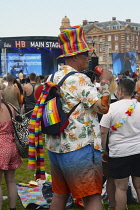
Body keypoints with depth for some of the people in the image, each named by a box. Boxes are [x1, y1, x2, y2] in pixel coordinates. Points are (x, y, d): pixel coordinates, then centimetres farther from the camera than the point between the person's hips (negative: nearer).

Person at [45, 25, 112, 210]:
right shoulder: (79, 79, -14)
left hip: (55, 146, 9)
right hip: (78, 147, -8)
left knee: (59, 194, 16)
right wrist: (104, 81, -7)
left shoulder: (52, 78, 11)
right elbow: (103, 107, -20)